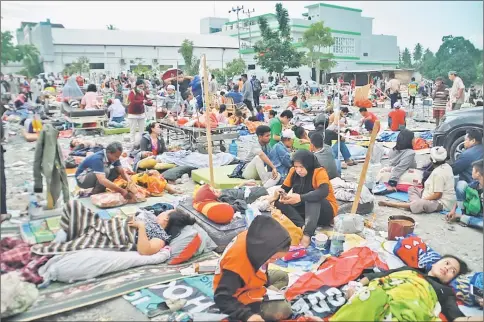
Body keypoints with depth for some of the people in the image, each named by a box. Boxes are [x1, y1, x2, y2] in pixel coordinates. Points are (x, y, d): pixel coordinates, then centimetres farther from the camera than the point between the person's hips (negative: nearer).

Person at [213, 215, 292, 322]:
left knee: (282, 276, 18)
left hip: (251, 282, 9)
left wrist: (268, 284, 5)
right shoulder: (236, 265, -41)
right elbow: (222, 298, -36)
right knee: (284, 309, -17)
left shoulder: (254, 238, -18)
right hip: (240, 297, -9)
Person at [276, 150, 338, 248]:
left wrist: (301, 198, -48)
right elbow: (284, 188, 0)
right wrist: (281, 193, -26)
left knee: (312, 197, -36)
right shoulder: (293, 171, -4)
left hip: (325, 211, -5)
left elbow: (323, 192, -37)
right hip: (305, 210, 6)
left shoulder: (319, 172, -20)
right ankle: (303, 226, -35)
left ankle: (307, 234, -48)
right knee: (279, 202, -17)